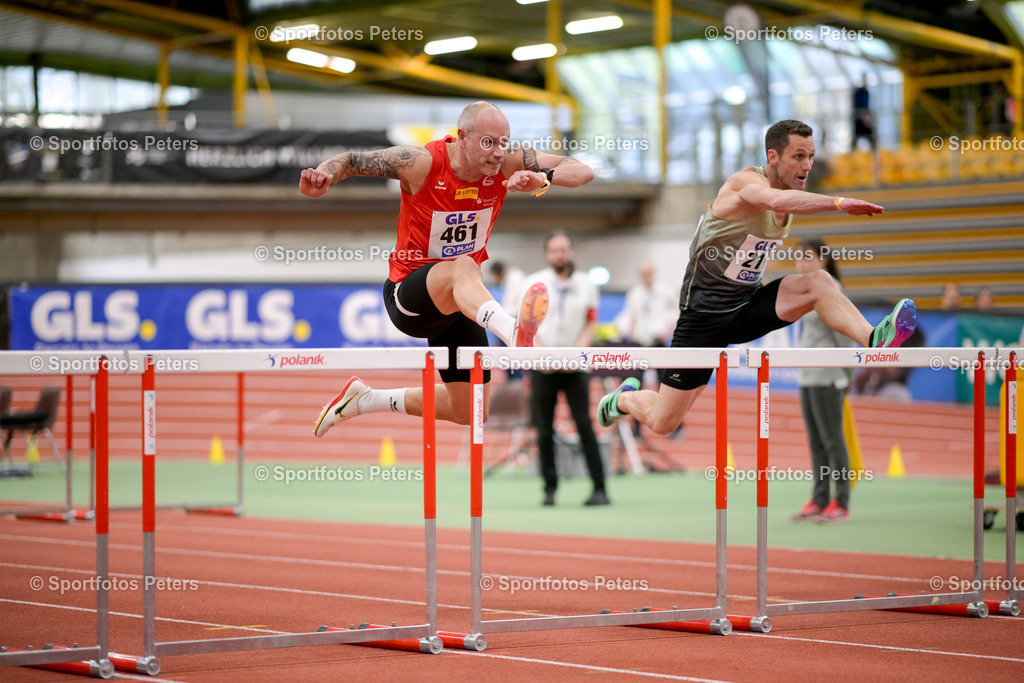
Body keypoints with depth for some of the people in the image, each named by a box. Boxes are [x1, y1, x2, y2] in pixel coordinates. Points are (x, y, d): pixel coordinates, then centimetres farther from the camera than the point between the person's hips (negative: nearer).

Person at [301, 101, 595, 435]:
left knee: (470, 412, 8)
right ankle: (515, 332, -73)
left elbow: (584, 172, -14)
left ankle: (366, 400, 27)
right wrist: (323, 177, -33)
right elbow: (350, 160, -10)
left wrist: (542, 178, -35)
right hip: (408, 294, -6)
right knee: (463, 268, -41)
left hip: (459, 300, 6)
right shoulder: (420, 163, -20)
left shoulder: (507, 165, -11)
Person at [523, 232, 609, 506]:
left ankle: (599, 489, -11)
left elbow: (590, 326, 7)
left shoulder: (586, 285, 9)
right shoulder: (533, 284, 7)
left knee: (585, 425, -10)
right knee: (544, 430, 0)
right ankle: (550, 488, 8)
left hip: (575, 367, 0)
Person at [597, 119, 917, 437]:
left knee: (818, 282, -22)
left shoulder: (790, 189, 5)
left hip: (747, 304, 6)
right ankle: (624, 398, 32)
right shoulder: (747, 181, -20)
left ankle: (873, 340, -41)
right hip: (705, 312, -6)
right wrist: (838, 202, -51)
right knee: (662, 423, 0)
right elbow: (775, 200, -46)